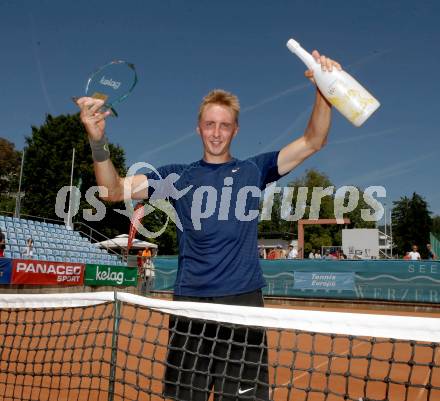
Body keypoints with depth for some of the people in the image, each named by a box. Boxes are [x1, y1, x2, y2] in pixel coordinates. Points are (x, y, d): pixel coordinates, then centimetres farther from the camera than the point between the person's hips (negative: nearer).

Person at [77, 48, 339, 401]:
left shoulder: (253, 171, 8)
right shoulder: (178, 176, 8)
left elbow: (313, 141, 3)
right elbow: (113, 189, -1)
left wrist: (324, 88, -12)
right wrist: (98, 139, -17)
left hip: (243, 302, 0)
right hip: (190, 303, 1)